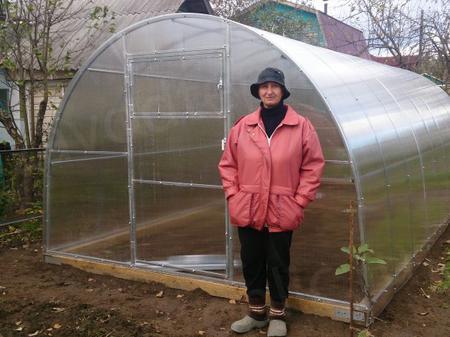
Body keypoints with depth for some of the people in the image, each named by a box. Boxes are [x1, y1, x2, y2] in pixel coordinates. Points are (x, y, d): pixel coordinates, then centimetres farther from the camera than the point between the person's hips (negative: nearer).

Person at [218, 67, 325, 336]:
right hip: (248, 211, 3)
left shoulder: (302, 127, -4)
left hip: (282, 212, -2)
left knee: (278, 265, 10)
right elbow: (228, 165, 7)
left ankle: (278, 315, 30)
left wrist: (299, 202, -7)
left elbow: (313, 167, -2)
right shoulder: (243, 126, 2)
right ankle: (257, 312, 33)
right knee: (251, 263, 14)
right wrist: (233, 197, -1)